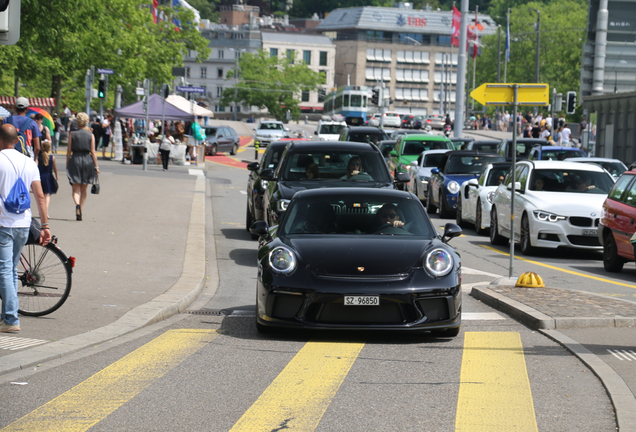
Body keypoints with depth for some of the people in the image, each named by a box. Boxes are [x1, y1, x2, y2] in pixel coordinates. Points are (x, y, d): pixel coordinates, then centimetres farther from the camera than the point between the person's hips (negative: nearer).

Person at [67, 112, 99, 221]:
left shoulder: (72, 135, 1)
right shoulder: (91, 135, 1)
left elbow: (69, 152, 1)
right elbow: (93, 152, -1)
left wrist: (67, 166, 8)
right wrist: (96, 166, 5)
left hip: (75, 160, -1)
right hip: (87, 161, 1)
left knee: (76, 189, -2)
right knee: (83, 190, 13)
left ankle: (77, 204, -30)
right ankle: (80, 211, 14)